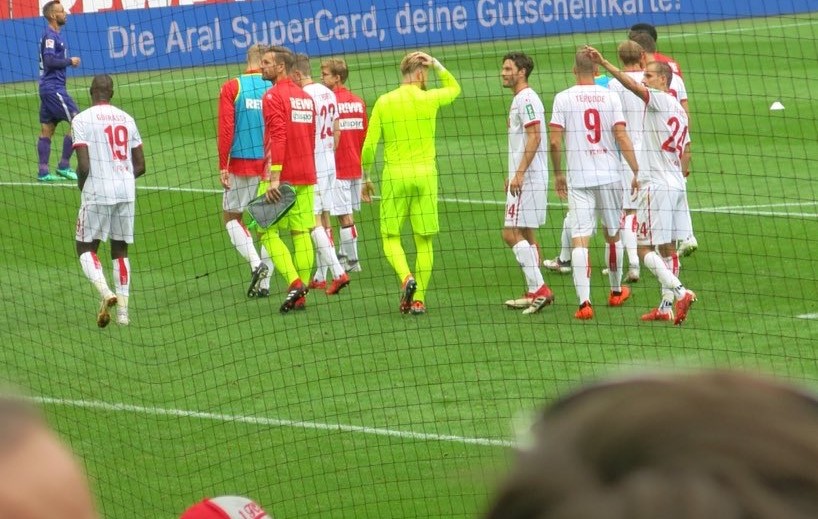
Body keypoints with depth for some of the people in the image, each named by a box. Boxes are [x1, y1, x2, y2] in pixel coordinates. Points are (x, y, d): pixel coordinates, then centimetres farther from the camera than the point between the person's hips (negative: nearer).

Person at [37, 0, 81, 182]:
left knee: (47, 130, 7)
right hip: (53, 88, -10)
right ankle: (63, 166, -5)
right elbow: (49, 61, -23)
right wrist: (70, 61, -12)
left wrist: (68, 61, 7)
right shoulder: (50, 36, -13)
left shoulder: (53, 35, 17)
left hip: (48, 88, 10)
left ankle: (43, 172, 7)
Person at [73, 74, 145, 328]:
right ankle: (123, 310, 9)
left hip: (97, 193, -4)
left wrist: (81, 183, 8)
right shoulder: (127, 119, 8)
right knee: (120, 249, 15)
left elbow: (84, 166, -13)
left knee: (86, 248, 7)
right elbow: (140, 166, 8)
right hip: (126, 192, 4)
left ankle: (105, 292, -18)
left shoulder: (82, 120, -7)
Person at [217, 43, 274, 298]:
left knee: (232, 216, 11)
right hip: (272, 166, 2)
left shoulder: (231, 88, -3)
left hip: (242, 163, -2)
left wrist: (223, 166, -3)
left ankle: (256, 263, -11)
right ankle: (264, 282, 8)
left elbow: (225, 129, -7)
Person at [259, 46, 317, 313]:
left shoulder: (273, 96, -10)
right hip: (306, 175, 7)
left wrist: (274, 177, -22)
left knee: (268, 232, -2)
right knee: (301, 232, 8)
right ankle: (301, 295, 8)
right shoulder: (306, 97, 14)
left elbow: (278, 137, -19)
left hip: (283, 175, -7)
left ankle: (294, 283, -16)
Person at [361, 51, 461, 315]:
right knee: (424, 241, 7)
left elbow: (369, 144, -2)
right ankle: (418, 299, 3)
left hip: (394, 175, 0)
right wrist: (437, 65, 17)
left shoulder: (384, 102, -1)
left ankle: (406, 277, -20)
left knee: (390, 238, 6)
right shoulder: (429, 99, 0)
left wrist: (365, 174, 12)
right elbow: (454, 88, 23)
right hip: (425, 174, 0)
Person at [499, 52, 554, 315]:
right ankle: (535, 293, 15)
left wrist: (520, 173, -24)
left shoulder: (526, 99, -14)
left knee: (512, 233, -13)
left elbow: (534, 138, -21)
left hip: (528, 177, -11)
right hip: (523, 177, 11)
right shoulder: (519, 99, 18)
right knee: (525, 234, 12)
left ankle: (538, 288, -14)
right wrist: (512, 174, 24)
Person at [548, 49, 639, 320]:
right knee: (613, 234, 18)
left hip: (578, 178, -1)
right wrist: (636, 171, -2)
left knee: (579, 238, -6)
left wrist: (557, 173, 10)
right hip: (610, 175, 1)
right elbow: (622, 137, -6)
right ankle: (616, 291, 35)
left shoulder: (563, 98, -3)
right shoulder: (610, 97, -1)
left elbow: (554, 140, -4)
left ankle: (584, 302, -18)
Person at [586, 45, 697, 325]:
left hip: (656, 185, -9)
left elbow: (631, 84, -24)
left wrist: (603, 63, -25)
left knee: (644, 248, -7)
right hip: (676, 185, 9)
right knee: (667, 248, 11)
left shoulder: (660, 100, -8)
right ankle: (667, 306, 12)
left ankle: (680, 292, -18)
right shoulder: (679, 110, 17)